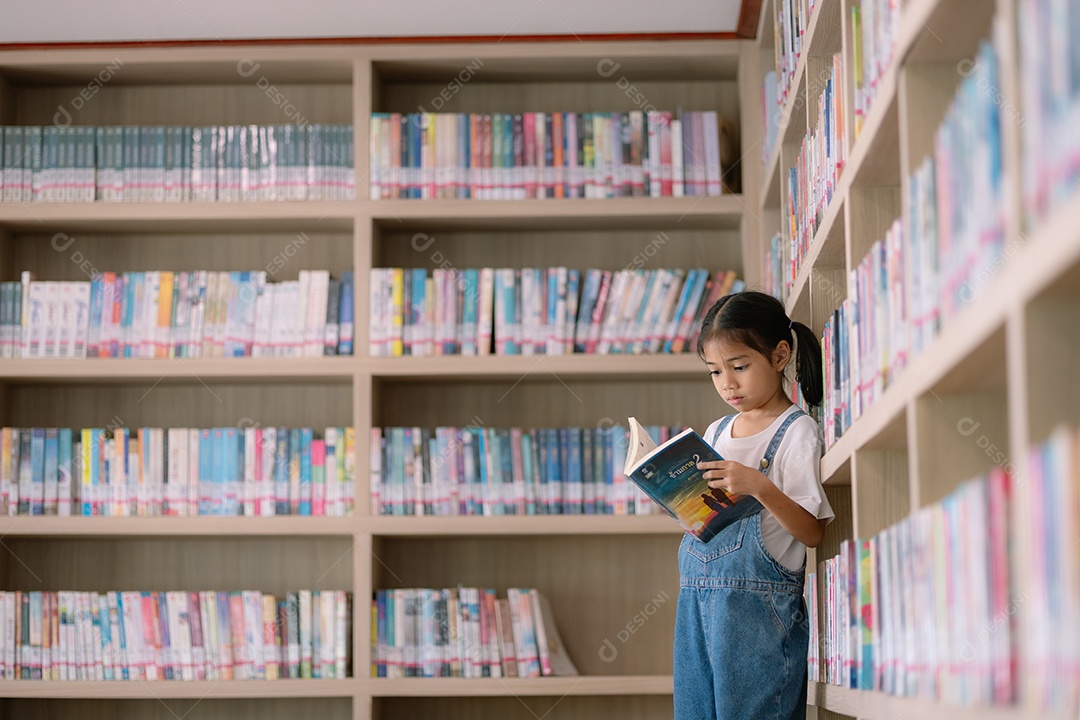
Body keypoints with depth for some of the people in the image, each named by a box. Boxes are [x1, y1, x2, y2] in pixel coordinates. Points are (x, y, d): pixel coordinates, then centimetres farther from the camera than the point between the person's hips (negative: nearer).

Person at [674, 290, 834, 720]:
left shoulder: (797, 431, -4)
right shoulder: (716, 432, 16)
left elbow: (813, 532, -11)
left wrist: (759, 487, -24)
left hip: (758, 603, -6)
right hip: (696, 600, 6)